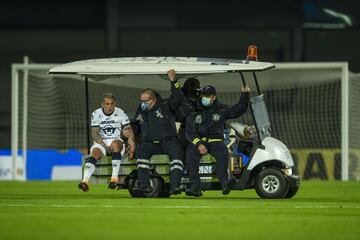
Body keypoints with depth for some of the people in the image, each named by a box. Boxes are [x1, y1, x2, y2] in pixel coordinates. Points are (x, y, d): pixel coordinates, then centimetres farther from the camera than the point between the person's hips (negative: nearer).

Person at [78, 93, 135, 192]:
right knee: (94, 153, -29)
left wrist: (131, 148, -17)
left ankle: (115, 177, -39)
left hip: (117, 142, -1)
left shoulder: (120, 113, 0)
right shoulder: (96, 114, 0)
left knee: (115, 144, -35)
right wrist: (105, 146, -20)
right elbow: (94, 134, -6)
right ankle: (85, 181, -48)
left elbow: (129, 132, -3)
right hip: (101, 142, 1)